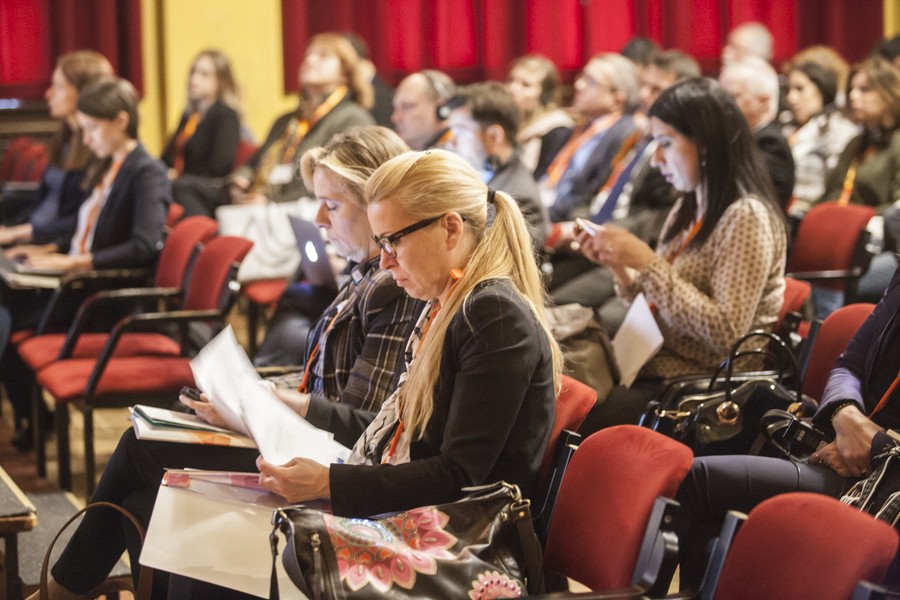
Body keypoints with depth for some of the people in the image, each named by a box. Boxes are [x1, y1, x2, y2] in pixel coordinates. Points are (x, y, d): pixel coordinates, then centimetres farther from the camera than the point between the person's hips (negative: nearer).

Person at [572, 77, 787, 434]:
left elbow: (725, 333, -20)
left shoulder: (745, 217, -12)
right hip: (656, 372, 8)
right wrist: (619, 266, -1)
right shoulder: (687, 211, 12)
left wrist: (648, 263, -19)